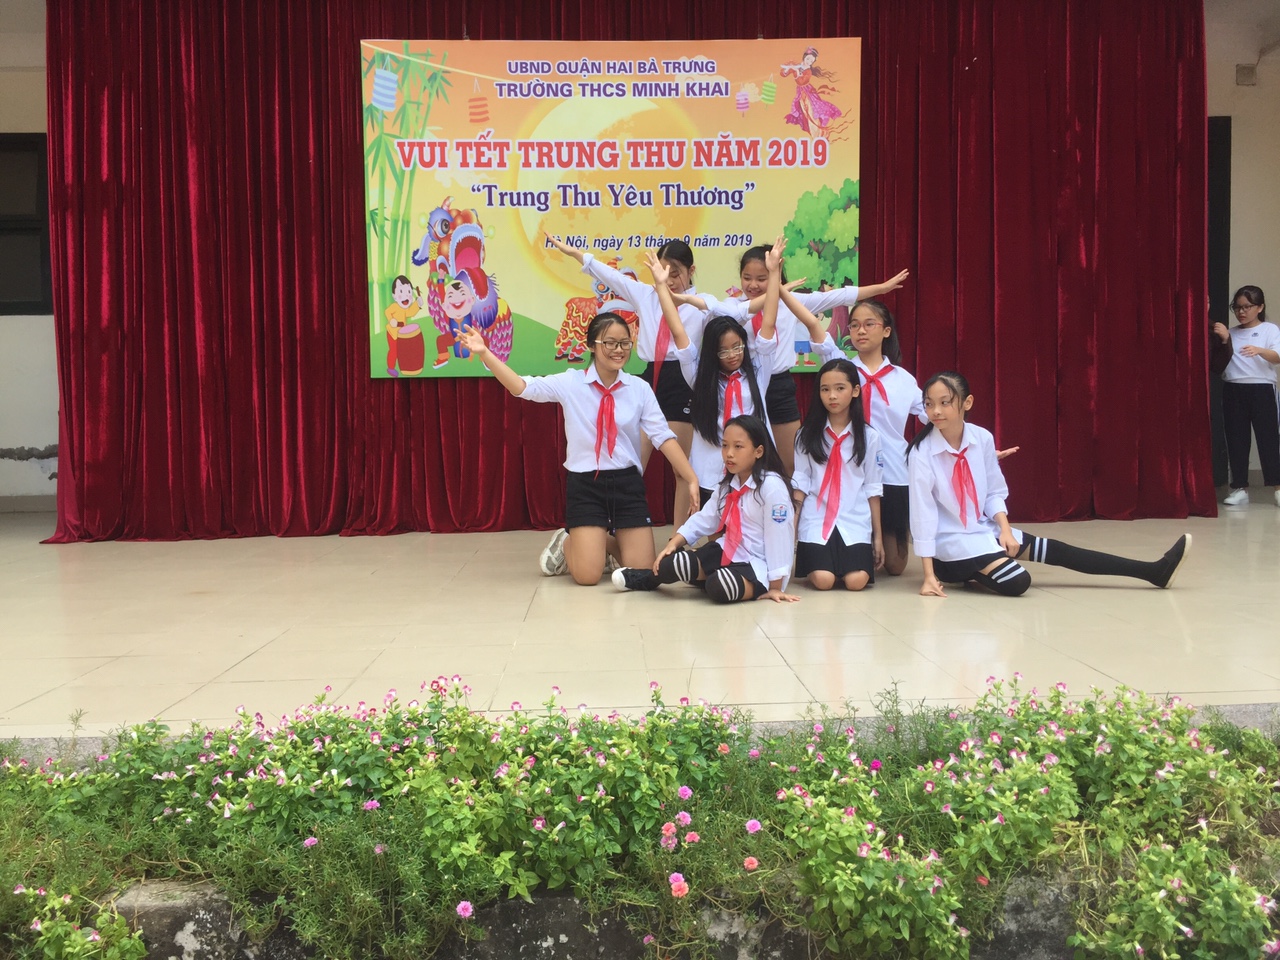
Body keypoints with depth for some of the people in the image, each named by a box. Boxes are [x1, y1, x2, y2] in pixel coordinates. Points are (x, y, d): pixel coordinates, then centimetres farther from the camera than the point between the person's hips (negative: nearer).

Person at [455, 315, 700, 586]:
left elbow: (663, 436, -3)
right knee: (588, 575, -7)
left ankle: (608, 543, 34)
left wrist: (691, 478, -12)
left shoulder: (640, 388, 0)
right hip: (586, 484, -2)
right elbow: (523, 387, -13)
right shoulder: (571, 383, -4)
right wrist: (484, 354, -24)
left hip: (627, 482, 2)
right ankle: (568, 544, 29)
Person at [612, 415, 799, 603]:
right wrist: (673, 543, -8)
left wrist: (775, 586, -18)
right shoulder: (728, 484, 7)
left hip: (757, 566, -6)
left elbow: (777, 536, -20)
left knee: (719, 586, -35)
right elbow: (704, 519, 7)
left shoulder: (772, 486, -20)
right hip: (728, 552, 6)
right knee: (671, 564, -14)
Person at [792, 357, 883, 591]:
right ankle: (808, 558, 13)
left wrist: (878, 536, 8)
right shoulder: (807, 436, 5)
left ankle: (844, 559, 14)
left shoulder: (869, 437, 5)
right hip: (816, 520, 0)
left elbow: (872, 490, 7)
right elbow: (800, 484, 5)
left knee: (856, 581, -19)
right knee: (822, 580, -20)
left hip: (855, 522, 1)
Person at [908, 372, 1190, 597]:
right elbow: (922, 513, -19)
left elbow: (994, 493, 7)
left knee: (1056, 550, 2)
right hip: (952, 541, -5)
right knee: (1016, 582, -24)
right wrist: (930, 576, -20)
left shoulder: (982, 439, -6)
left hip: (983, 530, 5)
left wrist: (1005, 530, -11)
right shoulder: (922, 453, -19)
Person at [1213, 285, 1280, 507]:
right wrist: (1223, 340, -9)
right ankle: (1240, 488, 8)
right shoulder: (1230, 333, 14)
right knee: (1236, 439, 3)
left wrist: (1259, 350, -31)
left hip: (1261, 389, -4)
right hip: (1233, 390, 4)